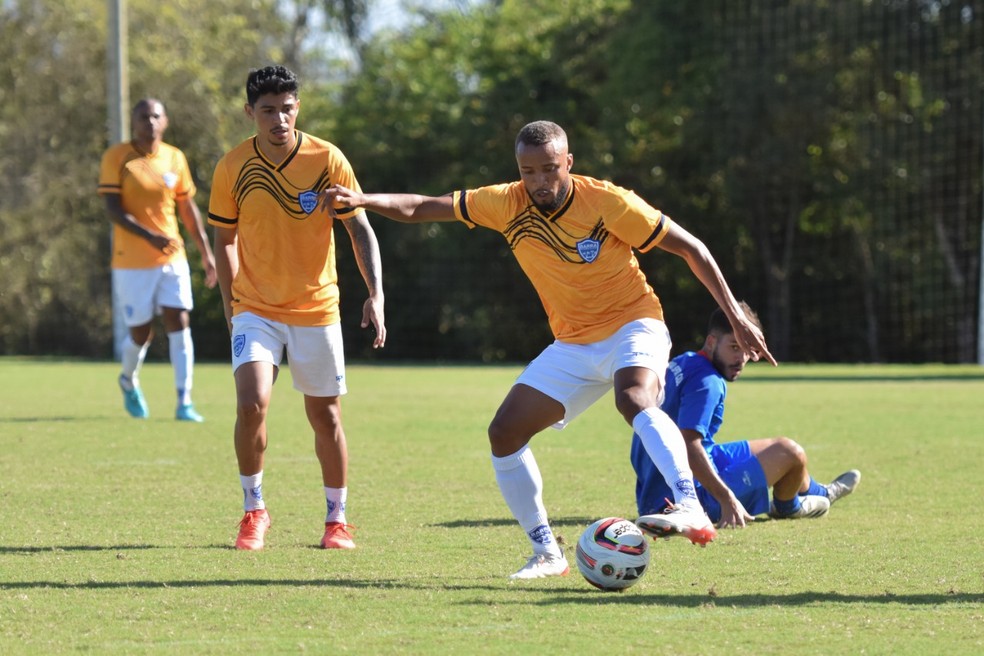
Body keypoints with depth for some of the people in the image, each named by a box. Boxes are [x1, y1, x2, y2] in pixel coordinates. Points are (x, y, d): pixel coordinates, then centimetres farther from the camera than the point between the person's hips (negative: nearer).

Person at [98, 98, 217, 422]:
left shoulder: (175, 158, 5)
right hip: (132, 262, -3)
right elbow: (113, 210, -13)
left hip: (173, 258, 3)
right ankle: (129, 381, 34)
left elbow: (188, 209, 14)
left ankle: (184, 403, -7)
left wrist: (206, 253, 12)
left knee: (179, 323, -8)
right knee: (140, 333, 2)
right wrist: (150, 236, -26)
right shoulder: (116, 157, -6)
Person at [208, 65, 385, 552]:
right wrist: (231, 307, 8)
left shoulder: (327, 160, -9)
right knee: (252, 403, -18)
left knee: (325, 416, 6)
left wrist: (375, 294, -17)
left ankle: (337, 520, 23)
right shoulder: (232, 168, -6)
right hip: (255, 307, 0)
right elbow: (225, 240, 8)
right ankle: (253, 511, 0)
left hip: (317, 307, 0)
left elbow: (360, 229, -5)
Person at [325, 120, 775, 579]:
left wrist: (736, 316, -12)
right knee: (504, 434, -3)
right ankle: (546, 553, 7)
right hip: (573, 345, 6)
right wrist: (363, 199, -19)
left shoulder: (606, 202, -18)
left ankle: (691, 511, -48)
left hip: (632, 326, -6)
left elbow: (689, 247, -10)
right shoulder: (508, 204, -6)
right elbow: (419, 208, -1)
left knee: (633, 399, -37)